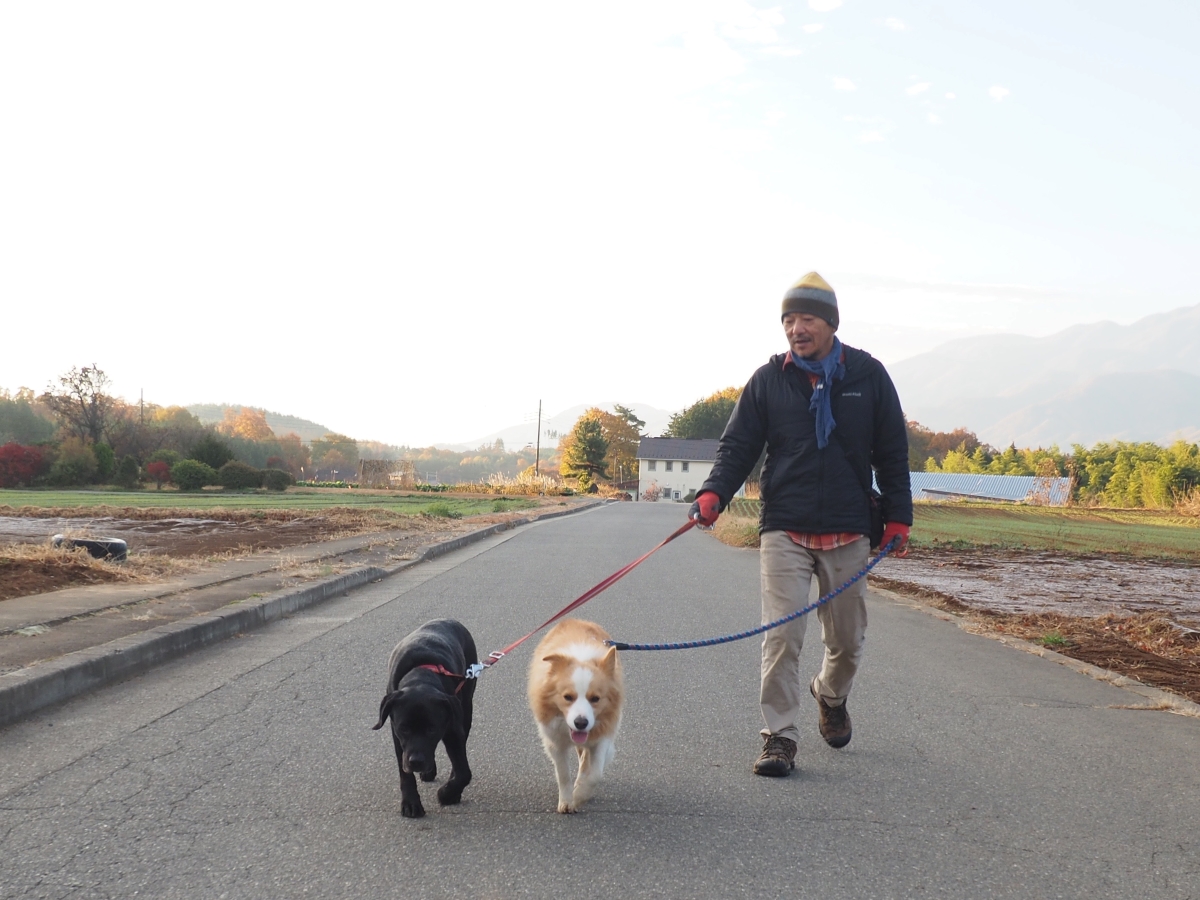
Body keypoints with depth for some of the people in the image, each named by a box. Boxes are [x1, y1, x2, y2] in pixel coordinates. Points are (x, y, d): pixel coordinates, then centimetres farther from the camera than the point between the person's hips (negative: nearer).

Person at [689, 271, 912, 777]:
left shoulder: (868, 376, 4)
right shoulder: (768, 381, 3)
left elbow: (892, 453, 8)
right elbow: (738, 445, 1)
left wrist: (897, 518, 5)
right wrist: (713, 494, -16)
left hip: (848, 534, 1)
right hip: (784, 531, -1)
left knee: (847, 640, 13)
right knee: (781, 637, -9)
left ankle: (830, 696, 42)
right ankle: (780, 736, -1)